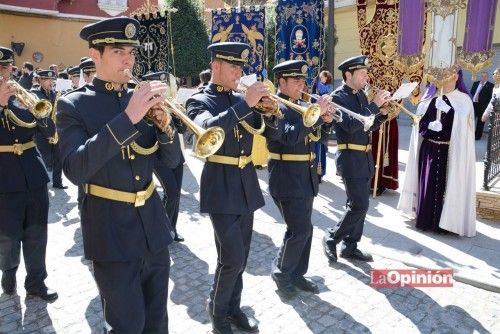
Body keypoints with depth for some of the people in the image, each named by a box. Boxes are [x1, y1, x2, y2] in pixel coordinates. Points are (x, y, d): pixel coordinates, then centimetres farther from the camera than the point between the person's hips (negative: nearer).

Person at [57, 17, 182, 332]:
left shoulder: (142, 100, 5)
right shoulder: (73, 105, -7)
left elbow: (171, 160, 4)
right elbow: (76, 170, -22)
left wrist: (164, 123, -16)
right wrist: (127, 117, -28)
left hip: (153, 225, 5)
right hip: (112, 232, -4)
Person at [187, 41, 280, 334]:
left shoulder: (242, 100, 10)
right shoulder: (199, 101, -6)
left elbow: (272, 133, 8)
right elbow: (209, 128, -29)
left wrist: (270, 111, -12)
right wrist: (245, 104, -29)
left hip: (247, 184, 6)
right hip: (221, 187, -6)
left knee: (241, 256, 14)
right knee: (232, 258, -6)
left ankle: (233, 307, 33)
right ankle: (217, 308, 21)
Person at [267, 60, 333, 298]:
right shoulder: (275, 107, -13)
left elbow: (314, 135, 16)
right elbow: (290, 136, -28)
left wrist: (326, 121, -4)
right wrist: (316, 113, -27)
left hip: (306, 178, 9)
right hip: (287, 179, -9)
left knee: (304, 229, 13)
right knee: (299, 230, -8)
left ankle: (297, 274, 27)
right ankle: (281, 273, 14)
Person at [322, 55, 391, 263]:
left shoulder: (361, 94, 12)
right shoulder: (338, 96, -12)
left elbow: (369, 126, 17)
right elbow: (351, 125, -25)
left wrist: (382, 113, -1)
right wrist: (374, 105, -21)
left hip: (364, 158, 8)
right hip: (350, 159, -8)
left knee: (358, 205, 12)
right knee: (359, 205, -8)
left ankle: (350, 246, 23)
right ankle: (331, 238, 11)